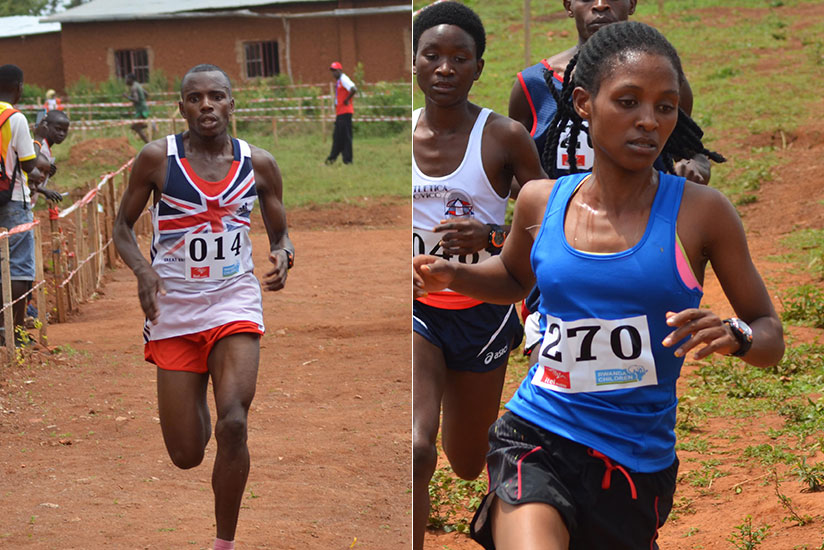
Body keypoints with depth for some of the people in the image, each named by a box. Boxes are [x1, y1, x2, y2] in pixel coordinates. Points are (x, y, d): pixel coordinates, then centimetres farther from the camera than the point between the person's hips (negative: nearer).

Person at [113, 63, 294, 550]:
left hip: (235, 303, 0)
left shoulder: (259, 164, 1)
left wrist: (283, 255, -12)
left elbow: (280, 233, 12)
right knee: (186, 455, 3)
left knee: (233, 425, -21)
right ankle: (195, 404, 42)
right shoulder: (157, 158, -4)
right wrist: (143, 271, -14)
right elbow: (123, 227, 5)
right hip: (174, 308, 0)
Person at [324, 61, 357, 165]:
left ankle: (348, 160, -4)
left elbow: (353, 90, -29)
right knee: (337, 136, 14)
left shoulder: (344, 79, -13)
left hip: (345, 112, -10)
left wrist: (347, 100, -19)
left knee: (345, 136, -7)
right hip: (339, 113, 10)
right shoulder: (338, 81, 17)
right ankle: (333, 157, 20)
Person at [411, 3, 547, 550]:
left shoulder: (504, 137, -10)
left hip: (481, 313, 0)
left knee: (466, 465, 18)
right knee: (416, 450, -23)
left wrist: (491, 235, -22)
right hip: (415, 307, 1)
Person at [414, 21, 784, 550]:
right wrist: (450, 276, 4)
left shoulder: (701, 212, -5)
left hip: (640, 462, 0)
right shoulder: (541, 201, 1)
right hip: (536, 438, 0)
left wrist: (734, 336, -22)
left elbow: (771, 336, 1)